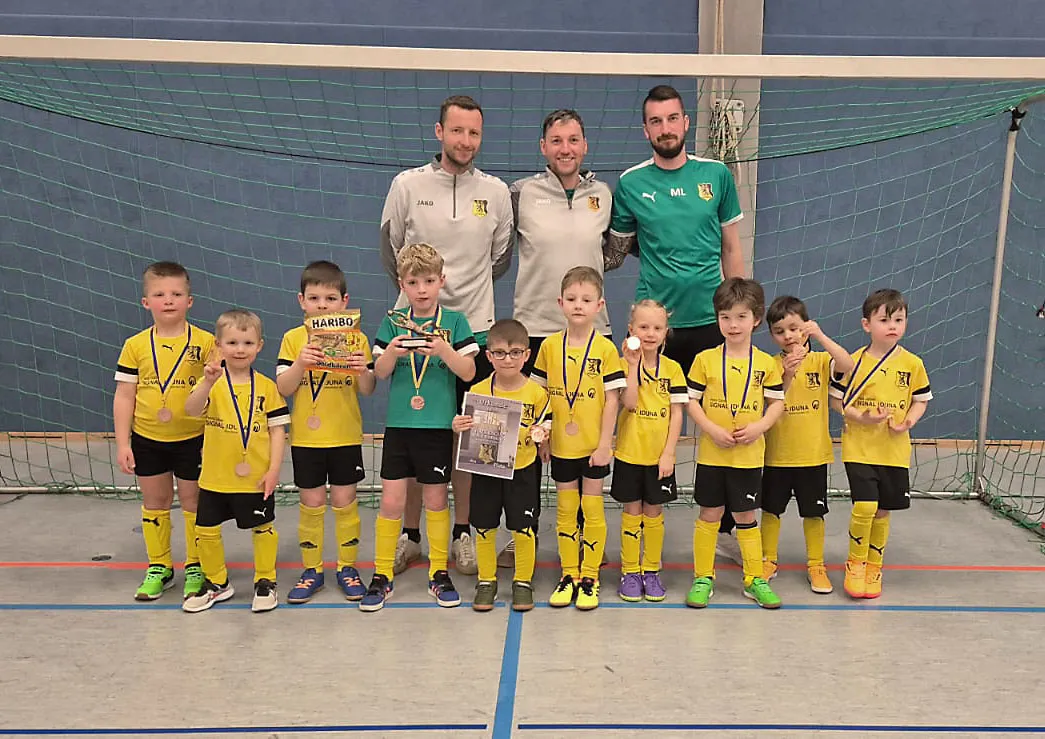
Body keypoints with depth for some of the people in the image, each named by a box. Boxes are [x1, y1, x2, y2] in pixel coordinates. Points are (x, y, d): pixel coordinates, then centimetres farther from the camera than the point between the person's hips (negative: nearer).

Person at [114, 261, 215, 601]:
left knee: (193, 502, 10)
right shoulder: (135, 346, -3)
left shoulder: (205, 342, -9)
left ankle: (195, 567, 26)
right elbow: (124, 397, 1)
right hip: (147, 440, 3)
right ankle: (159, 568, 31)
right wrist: (122, 443, -2)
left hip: (192, 439, -2)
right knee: (154, 503, 16)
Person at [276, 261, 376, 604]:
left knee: (344, 502, 8)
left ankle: (347, 567, 22)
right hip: (305, 437, 1)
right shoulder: (293, 339, -1)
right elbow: (283, 389, -7)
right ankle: (311, 570, 22)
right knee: (311, 504, 9)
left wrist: (363, 372, -23)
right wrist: (300, 363, -24)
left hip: (346, 436, 0)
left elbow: (367, 390, -2)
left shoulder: (356, 339, -2)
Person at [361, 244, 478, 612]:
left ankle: (439, 572, 23)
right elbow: (380, 372, 2)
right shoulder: (392, 321, 4)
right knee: (391, 499, 4)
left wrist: (444, 350, -22)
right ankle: (382, 575, 17)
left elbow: (468, 372, -6)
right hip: (398, 423, 1)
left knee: (435, 498, 9)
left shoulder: (455, 321, -1)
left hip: (438, 425, -1)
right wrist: (392, 352, -18)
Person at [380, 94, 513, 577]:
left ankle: (462, 532, 22)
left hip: (473, 328, 1)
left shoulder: (496, 192, 3)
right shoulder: (408, 185, -1)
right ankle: (410, 533, 21)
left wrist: (468, 290, 10)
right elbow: (390, 252, 7)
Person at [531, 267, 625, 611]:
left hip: (594, 446, -2)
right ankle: (568, 575, 23)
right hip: (561, 445, 2)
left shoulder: (606, 348, -7)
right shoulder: (549, 346, 0)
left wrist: (605, 444, -10)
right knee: (565, 510, 11)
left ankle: (590, 577, 18)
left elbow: (612, 399, -7)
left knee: (592, 509, 6)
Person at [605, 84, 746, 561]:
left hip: (711, 321, 1)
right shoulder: (631, 183, 2)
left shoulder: (716, 175, 6)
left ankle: (727, 528, 25)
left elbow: (731, 248, 10)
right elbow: (615, 251, 13)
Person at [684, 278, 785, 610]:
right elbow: (691, 400, -2)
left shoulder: (766, 363, 0)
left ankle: (755, 579, 24)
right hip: (712, 453, -1)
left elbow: (777, 402, 5)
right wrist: (712, 429, -15)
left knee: (746, 516, 11)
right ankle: (703, 578, 19)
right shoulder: (705, 359, -3)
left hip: (749, 454, 1)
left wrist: (759, 426, -12)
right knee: (709, 514, 7)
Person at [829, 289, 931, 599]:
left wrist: (909, 420, -11)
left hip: (895, 449, 3)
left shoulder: (913, 364, 0)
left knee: (882, 510, 11)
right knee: (864, 506, -14)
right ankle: (855, 564, 10)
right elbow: (836, 400, -2)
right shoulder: (854, 362, -7)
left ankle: (874, 568, 30)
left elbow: (921, 399, 9)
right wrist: (861, 417, -18)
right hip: (859, 448, -3)